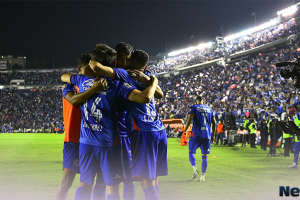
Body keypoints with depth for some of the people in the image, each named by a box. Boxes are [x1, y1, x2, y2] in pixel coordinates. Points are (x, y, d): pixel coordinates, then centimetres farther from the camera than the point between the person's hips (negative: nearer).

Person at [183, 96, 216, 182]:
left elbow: (189, 119, -9)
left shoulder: (194, 107, 3)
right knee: (204, 156, 7)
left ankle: (195, 168, -7)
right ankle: (203, 175, 5)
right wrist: (213, 135, 19)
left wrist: (185, 130, -2)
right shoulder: (209, 109, 15)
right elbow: (214, 123, 13)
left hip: (196, 134, -3)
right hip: (207, 135, 3)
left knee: (191, 152, 13)